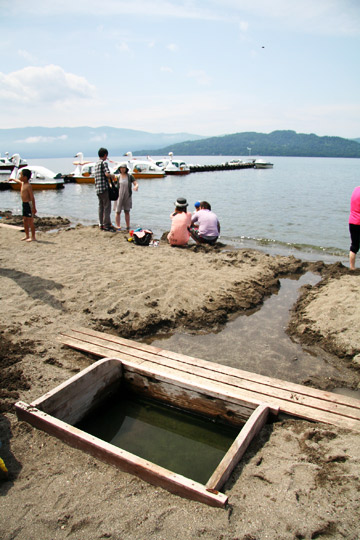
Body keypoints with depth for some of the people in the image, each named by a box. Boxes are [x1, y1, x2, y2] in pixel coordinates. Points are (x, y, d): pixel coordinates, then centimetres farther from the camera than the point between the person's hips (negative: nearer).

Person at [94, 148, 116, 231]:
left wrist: (110, 177, 22)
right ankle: (107, 225, -6)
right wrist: (112, 176, -4)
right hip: (104, 187, -8)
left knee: (101, 206, 12)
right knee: (107, 206, -5)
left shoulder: (96, 163, 17)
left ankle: (101, 224, 16)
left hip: (97, 188, 9)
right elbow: (107, 174, -23)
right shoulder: (104, 163, -9)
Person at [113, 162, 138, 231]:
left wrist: (136, 187, -30)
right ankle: (118, 227, 1)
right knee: (118, 212, -4)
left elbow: (136, 184, -6)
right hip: (119, 196, -1)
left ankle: (128, 227, 14)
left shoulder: (130, 176, -1)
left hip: (127, 197, 1)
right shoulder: (117, 177, 0)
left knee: (127, 212, 6)